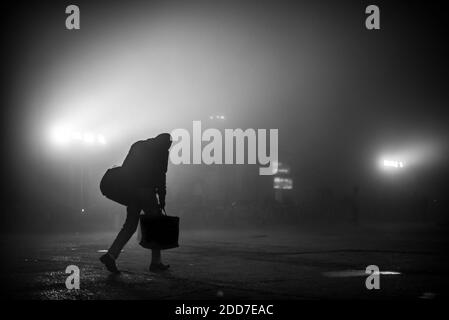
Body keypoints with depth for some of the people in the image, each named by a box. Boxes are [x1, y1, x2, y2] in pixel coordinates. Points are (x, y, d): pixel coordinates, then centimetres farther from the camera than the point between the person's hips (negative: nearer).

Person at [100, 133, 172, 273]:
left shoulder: (138, 145, 20)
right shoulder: (161, 151, 1)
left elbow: (125, 167, 16)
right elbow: (160, 176, -6)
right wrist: (162, 199, -3)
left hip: (131, 191, 6)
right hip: (146, 190, -6)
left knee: (130, 225, 10)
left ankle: (111, 255, -5)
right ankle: (156, 262, 7)